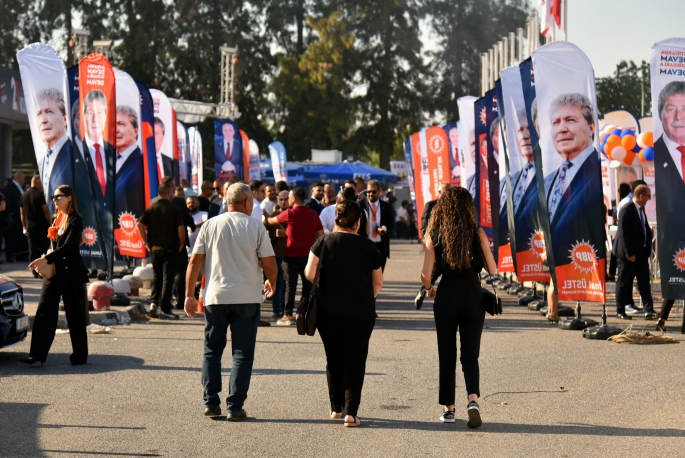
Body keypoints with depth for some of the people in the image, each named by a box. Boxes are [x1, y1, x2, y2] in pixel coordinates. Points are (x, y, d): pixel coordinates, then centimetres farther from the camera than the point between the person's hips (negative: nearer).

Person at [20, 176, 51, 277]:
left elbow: (22, 213, 13)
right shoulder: (40, 194, -10)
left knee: (32, 250, 7)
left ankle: (35, 272, 8)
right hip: (42, 226, -6)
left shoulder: (24, 195, 9)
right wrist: (50, 223, -8)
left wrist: (25, 227, 19)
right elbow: (45, 211, -14)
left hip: (29, 226, 6)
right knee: (44, 248, 1)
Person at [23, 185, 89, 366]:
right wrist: (44, 262, 3)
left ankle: (80, 355, 11)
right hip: (54, 272, 8)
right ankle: (37, 355, -2)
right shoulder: (57, 219, 14)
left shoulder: (75, 220, -10)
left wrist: (45, 259, -27)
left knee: (75, 315, 1)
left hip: (71, 273, -8)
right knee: (44, 313, 0)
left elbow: (67, 247, -20)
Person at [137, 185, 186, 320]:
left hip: (154, 248, 4)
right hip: (171, 248, -4)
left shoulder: (150, 208, 6)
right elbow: (181, 228, -13)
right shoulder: (174, 209, -6)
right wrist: (181, 244, 1)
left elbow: (140, 224, -3)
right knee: (167, 279, 0)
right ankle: (165, 309, -1)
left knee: (156, 277, 18)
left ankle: (154, 302, 2)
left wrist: (146, 242, 5)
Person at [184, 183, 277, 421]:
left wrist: (189, 294, 7)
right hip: (246, 299, -2)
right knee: (242, 354, 4)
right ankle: (235, 408, -1)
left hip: (215, 297, 2)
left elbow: (194, 261, 2)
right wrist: (271, 283, 19)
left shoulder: (210, 225, 4)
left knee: (212, 351, 14)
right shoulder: (256, 227, -2)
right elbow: (270, 264, -2)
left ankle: (211, 403, 11)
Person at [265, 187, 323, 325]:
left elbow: (271, 221, 4)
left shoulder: (290, 213, -9)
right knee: (308, 284, 9)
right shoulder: (313, 214, 3)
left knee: (290, 285, 0)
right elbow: (321, 235, 7)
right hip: (308, 255, 4)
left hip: (291, 255, -4)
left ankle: (288, 315, 0)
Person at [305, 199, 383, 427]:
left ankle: (336, 408, 23)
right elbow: (378, 282, 5)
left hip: (328, 312, 1)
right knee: (354, 361, 2)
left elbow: (310, 274, -9)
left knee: (334, 360, 15)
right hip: (361, 314, -1)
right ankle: (350, 412, -6)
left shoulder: (323, 243, -4)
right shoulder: (368, 246, -3)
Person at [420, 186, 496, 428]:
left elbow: (426, 275, -6)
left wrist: (430, 289, 13)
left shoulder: (434, 235, -3)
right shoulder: (477, 233, -3)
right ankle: (473, 399, -16)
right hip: (472, 296, 0)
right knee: (470, 354, 7)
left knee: (447, 355, 13)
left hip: (446, 296, 0)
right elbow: (493, 270, -3)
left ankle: (449, 409, 17)